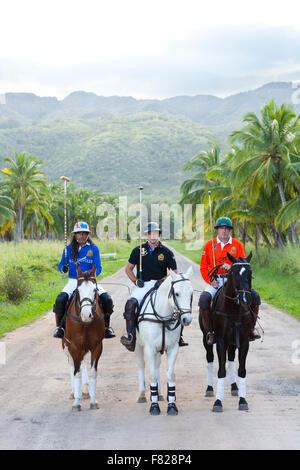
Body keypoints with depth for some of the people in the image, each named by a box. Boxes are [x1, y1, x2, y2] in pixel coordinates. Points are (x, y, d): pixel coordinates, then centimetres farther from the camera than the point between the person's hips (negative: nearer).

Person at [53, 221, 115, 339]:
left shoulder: (93, 248, 4)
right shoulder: (69, 249, 7)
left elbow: (98, 267, -3)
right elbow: (61, 266, 9)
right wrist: (63, 268, -15)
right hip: (73, 281, 0)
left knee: (107, 299, -20)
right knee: (60, 299, -26)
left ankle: (106, 326, 1)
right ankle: (59, 327, -7)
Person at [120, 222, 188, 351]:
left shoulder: (166, 252, 5)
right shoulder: (138, 250, 9)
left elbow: (175, 273, 8)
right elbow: (128, 269, 18)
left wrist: (162, 280, -8)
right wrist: (136, 281, 3)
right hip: (143, 285, 0)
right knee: (130, 304, -30)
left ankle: (178, 336, -10)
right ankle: (130, 335, -30)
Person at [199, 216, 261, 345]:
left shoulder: (237, 245, 7)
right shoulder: (209, 245, 6)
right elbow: (203, 267, 8)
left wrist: (231, 267, -16)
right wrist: (210, 281, -9)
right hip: (215, 281, -1)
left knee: (254, 296, -19)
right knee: (204, 299, -30)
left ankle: (251, 327, 0)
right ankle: (210, 331, -13)